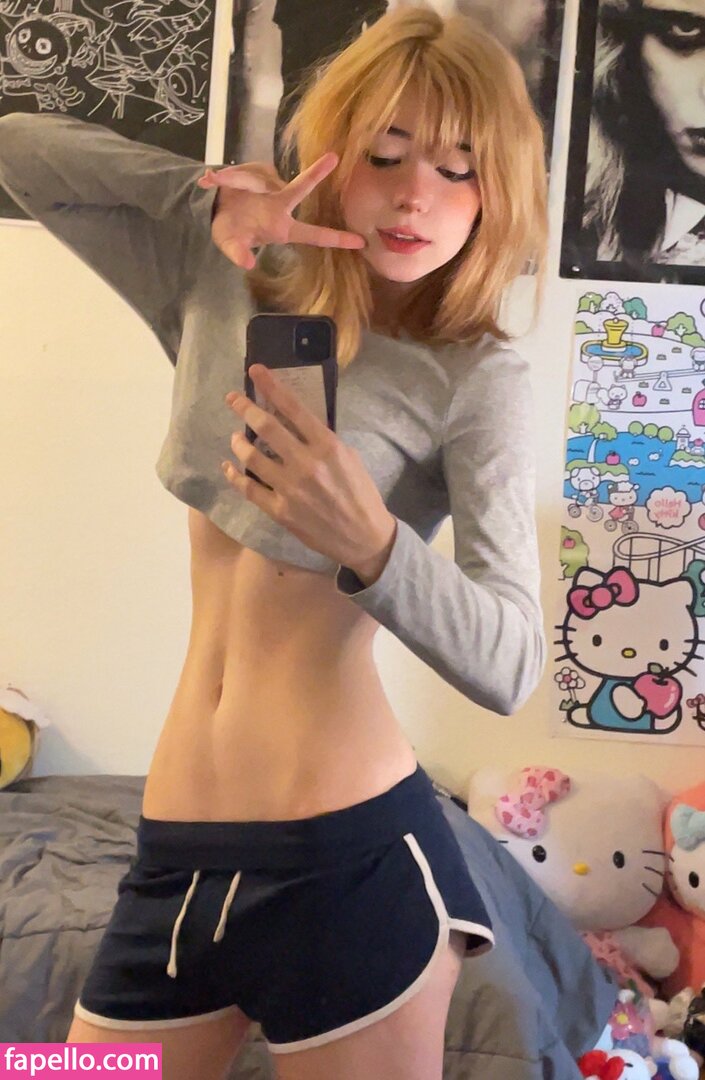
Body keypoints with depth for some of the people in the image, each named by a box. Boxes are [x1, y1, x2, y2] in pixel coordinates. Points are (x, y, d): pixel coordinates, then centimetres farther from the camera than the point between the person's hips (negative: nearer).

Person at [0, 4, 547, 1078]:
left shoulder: (477, 375, -9)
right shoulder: (224, 290, 5)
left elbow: (509, 664, -17)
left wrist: (368, 541, -34)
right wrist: (211, 196, -4)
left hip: (350, 849, -4)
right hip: (175, 844, 5)